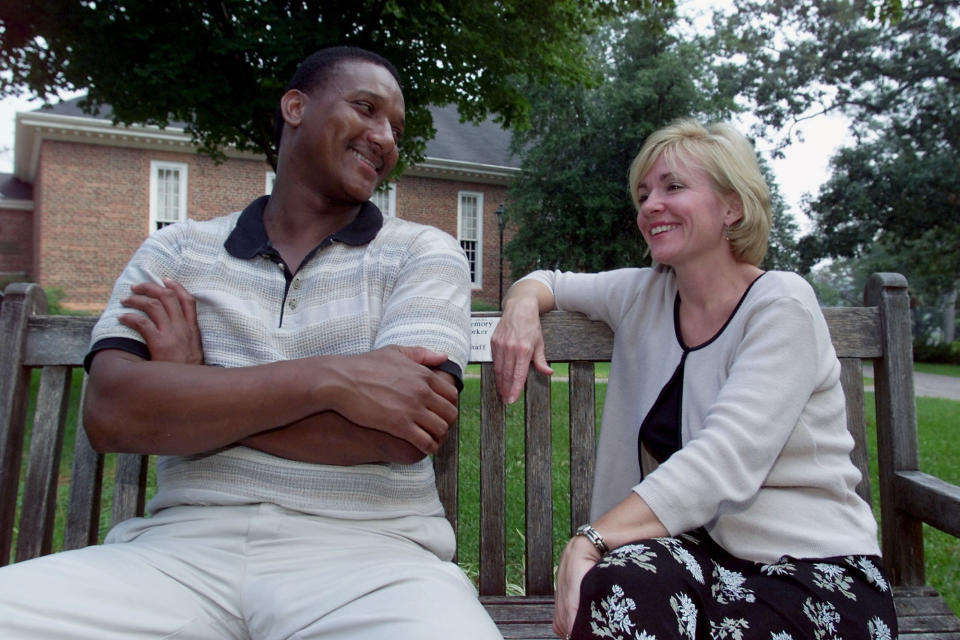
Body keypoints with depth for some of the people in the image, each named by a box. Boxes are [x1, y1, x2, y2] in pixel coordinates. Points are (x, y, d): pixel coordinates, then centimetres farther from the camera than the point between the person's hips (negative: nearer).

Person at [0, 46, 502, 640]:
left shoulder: (425, 252, 5)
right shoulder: (176, 251, 11)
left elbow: (407, 431, -10)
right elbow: (109, 413, -5)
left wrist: (197, 389, -3)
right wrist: (326, 379, -14)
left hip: (366, 552, -1)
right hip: (183, 546, 2)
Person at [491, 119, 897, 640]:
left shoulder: (782, 306, -11)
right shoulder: (645, 296, 6)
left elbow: (724, 460, -23)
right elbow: (550, 281, 20)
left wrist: (591, 538, -32)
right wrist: (523, 304, -5)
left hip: (821, 578, -4)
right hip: (703, 550, 4)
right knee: (620, 584, -32)